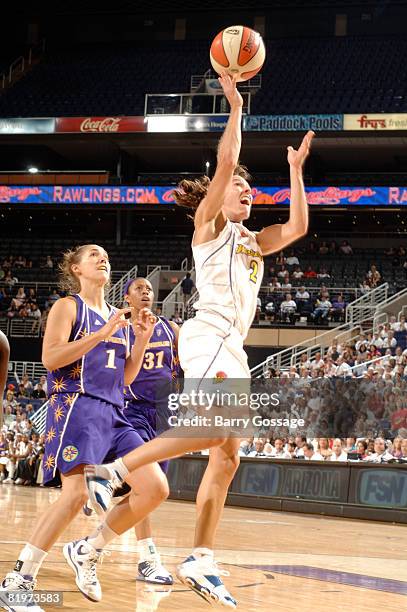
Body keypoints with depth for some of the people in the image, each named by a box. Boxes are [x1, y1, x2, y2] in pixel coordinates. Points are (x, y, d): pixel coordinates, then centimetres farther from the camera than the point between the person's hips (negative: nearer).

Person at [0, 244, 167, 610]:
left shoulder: (117, 317, 22)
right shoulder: (68, 306, 3)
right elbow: (50, 358, -12)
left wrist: (142, 338, 10)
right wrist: (102, 333, -14)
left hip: (113, 414, 7)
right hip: (77, 408, -7)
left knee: (155, 489, -6)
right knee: (77, 493, -22)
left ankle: (86, 552, 8)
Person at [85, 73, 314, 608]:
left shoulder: (252, 242, 27)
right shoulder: (209, 224, 6)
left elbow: (297, 228, 22)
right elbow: (224, 166, -7)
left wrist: (295, 170, 24)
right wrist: (235, 107, -4)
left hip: (233, 347, 8)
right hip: (208, 334, -8)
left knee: (226, 456, 1)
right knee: (212, 430, -29)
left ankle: (201, 562, -1)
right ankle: (113, 470, -25)